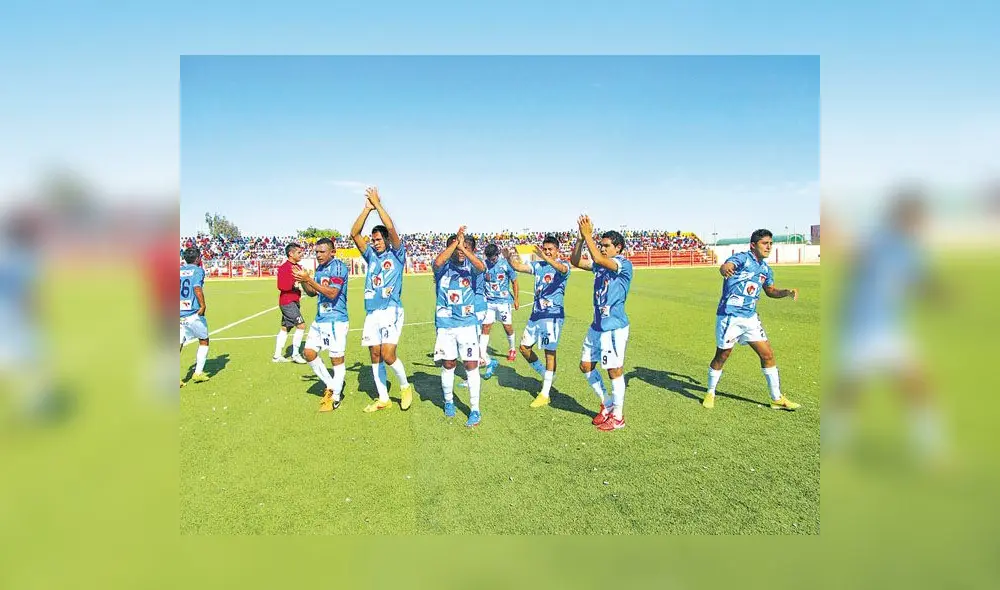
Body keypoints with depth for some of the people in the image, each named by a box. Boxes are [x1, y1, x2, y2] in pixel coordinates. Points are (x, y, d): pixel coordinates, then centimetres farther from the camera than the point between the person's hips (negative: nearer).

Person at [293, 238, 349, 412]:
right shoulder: (320, 268, 13)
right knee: (309, 353, 8)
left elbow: (332, 293, -22)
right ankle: (331, 386, 24)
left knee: (337, 358, 0)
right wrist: (303, 281, 0)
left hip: (336, 320, -9)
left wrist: (309, 279, -22)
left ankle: (335, 397, 13)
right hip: (319, 319, 9)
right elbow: (312, 293, 19)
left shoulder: (339, 267, -13)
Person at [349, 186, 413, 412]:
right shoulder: (371, 255, 14)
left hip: (391, 310, -6)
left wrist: (377, 204, -8)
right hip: (372, 312, 6)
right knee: (375, 355, 7)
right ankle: (383, 399, 18)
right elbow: (354, 234, 5)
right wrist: (367, 208, -3)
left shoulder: (397, 254, 2)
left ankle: (405, 386, 11)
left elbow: (391, 228, -12)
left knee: (387, 355, -15)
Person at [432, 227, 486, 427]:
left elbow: (481, 267, -24)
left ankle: (475, 409, 6)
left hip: (468, 323, 0)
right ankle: (449, 401, 33)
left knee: (471, 364, -3)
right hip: (445, 323, 0)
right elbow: (437, 262, -26)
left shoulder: (470, 267, 0)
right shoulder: (443, 267, -2)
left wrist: (463, 247, -26)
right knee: (448, 364, 11)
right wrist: (455, 242, -24)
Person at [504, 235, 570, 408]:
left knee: (549, 352, -3)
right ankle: (545, 374, 30)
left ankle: (544, 394, 5)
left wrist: (546, 258, -48)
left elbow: (562, 269, -30)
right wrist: (509, 257, -24)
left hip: (553, 314, -6)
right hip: (536, 313, 6)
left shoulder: (563, 264, -5)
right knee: (524, 347, 8)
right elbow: (518, 267, -2)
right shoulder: (537, 265, 10)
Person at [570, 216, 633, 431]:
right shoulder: (600, 265, 10)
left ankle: (618, 416, 17)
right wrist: (581, 237, -6)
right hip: (597, 325, 8)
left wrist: (587, 235, -23)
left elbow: (598, 259, -29)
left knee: (615, 370, 1)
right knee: (586, 366, 13)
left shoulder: (624, 265, -13)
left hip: (615, 327, -8)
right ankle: (607, 403, 31)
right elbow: (575, 261, 5)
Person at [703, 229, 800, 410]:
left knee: (767, 354, 5)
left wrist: (787, 292, 5)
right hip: (730, 316, -7)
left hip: (751, 317, 7)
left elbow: (770, 290, 26)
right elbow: (725, 267, -33)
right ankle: (710, 393, 22)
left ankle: (777, 398, 18)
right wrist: (725, 269, -59)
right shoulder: (742, 258, -11)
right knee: (722, 355, 2)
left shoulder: (765, 268, 11)